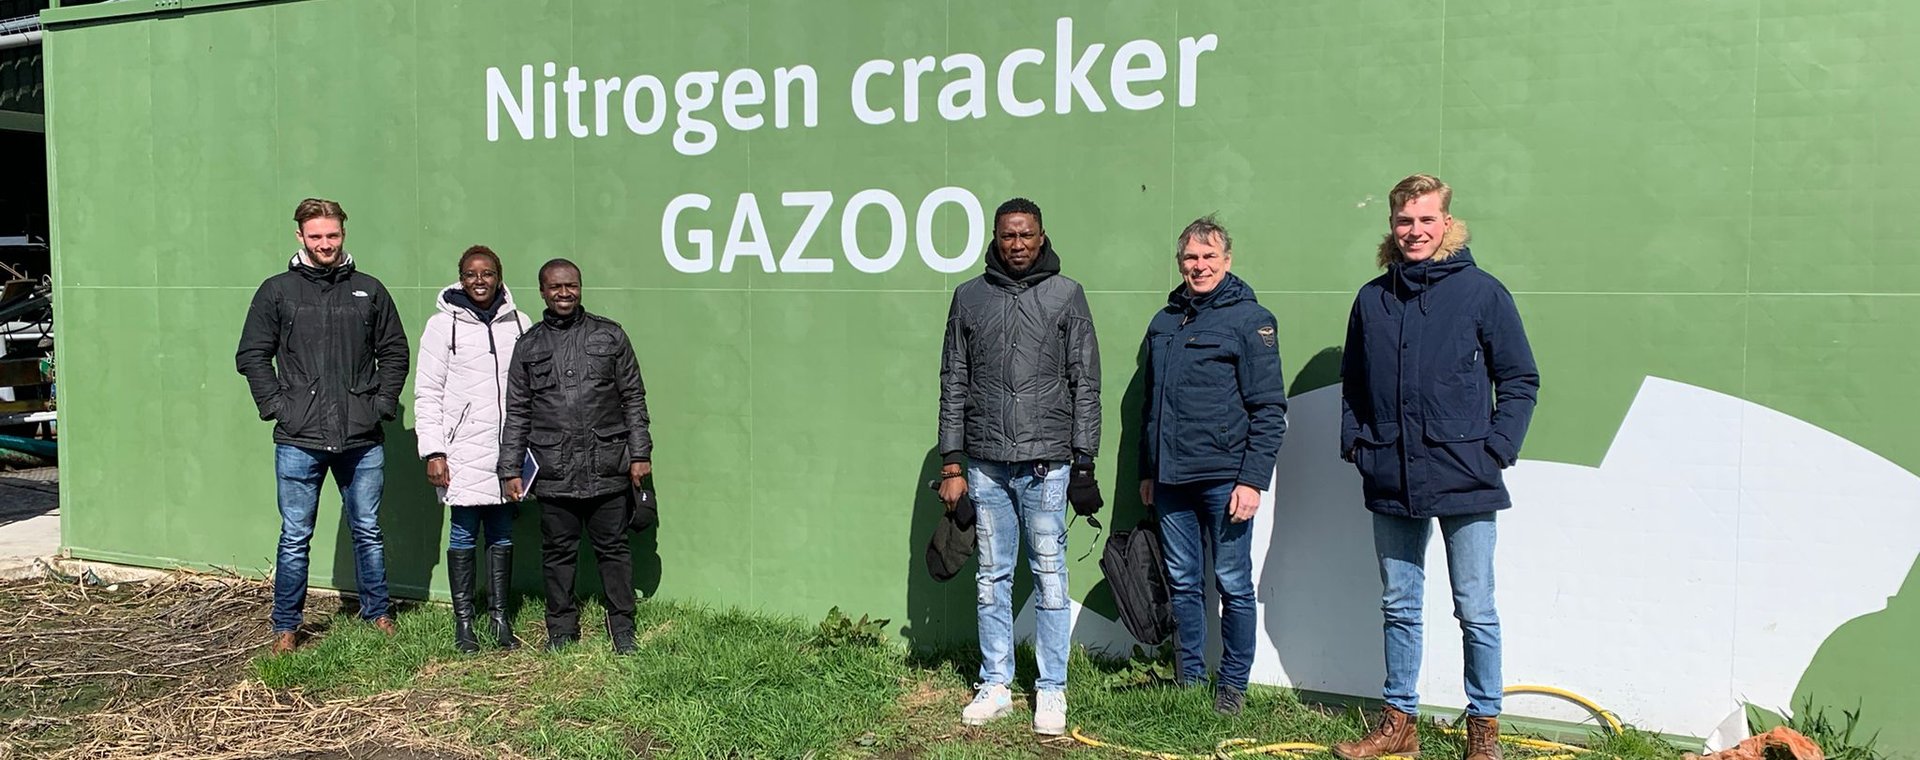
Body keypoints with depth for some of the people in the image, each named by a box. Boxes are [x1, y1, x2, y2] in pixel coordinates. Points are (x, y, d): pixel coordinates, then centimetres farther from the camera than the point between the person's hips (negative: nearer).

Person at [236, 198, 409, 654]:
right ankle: (285, 627, 16)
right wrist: (277, 405, -6)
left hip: (363, 440, 1)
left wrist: (382, 404, 0)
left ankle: (378, 615, 22)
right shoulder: (277, 291, 5)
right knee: (295, 538, 5)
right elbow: (252, 356, 5)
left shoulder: (369, 291, 8)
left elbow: (395, 353, 12)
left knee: (368, 532, 10)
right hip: (299, 441, -1)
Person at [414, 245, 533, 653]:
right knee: (463, 536, 2)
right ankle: (463, 621, 12)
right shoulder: (443, 325, 0)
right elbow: (426, 393, -1)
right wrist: (433, 452, -7)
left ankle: (500, 616, 18)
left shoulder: (518, 323, 8)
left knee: (503, 535, 8)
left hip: (508, 451, 3)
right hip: (463, 451, -3)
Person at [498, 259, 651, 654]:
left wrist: (640, 454, 1)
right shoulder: (528, 346, 10)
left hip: (608, 469, -1)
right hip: (553, 472, 1)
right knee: (558, 553, 7)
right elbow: (517, 412, 11)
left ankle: (622, 629, 14)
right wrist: (510, 469, 6)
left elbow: (633, 398, 7)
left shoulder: (609, 335, 7)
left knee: (613, 548, 4)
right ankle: (561, 630, 20)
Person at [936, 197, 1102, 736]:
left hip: (1045, 463, -2)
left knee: (1049, 578, 3)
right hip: (985, 464, 2)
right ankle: (996, 685, 20)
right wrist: (951, 464, 4)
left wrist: (1084, 461, -3)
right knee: (992, 577, 9)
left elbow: (1085, 384, 2)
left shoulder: (1067, 296, 3)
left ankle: (1052, 690, 14)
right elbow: (953, 384, 8)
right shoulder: (970, 297, 8)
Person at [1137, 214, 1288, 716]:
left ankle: (1233, 684, 15)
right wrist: (1147, 471, 17)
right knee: (1183, 584, 10)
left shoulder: (1250, 320, -3)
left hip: (1225, 478, -5)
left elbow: (1270, 409, -7)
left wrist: (1253, 479, -14)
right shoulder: (1163, 323, 14)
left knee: (1233, 585, 3)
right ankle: (1189, 679, 22)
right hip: (1170, 478, 5)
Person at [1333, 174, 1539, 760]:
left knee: (1475, 611, 4)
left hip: (1464, 481, -4)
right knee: (1398, 606, 12)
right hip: (1391, 483, 4)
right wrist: (1355, 443, 5)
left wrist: (1497, 449, -9)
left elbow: (1520, 380, 1)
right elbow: (1352, 383, 17)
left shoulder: (1482, 292, -2)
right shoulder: (1372, 299, 9)